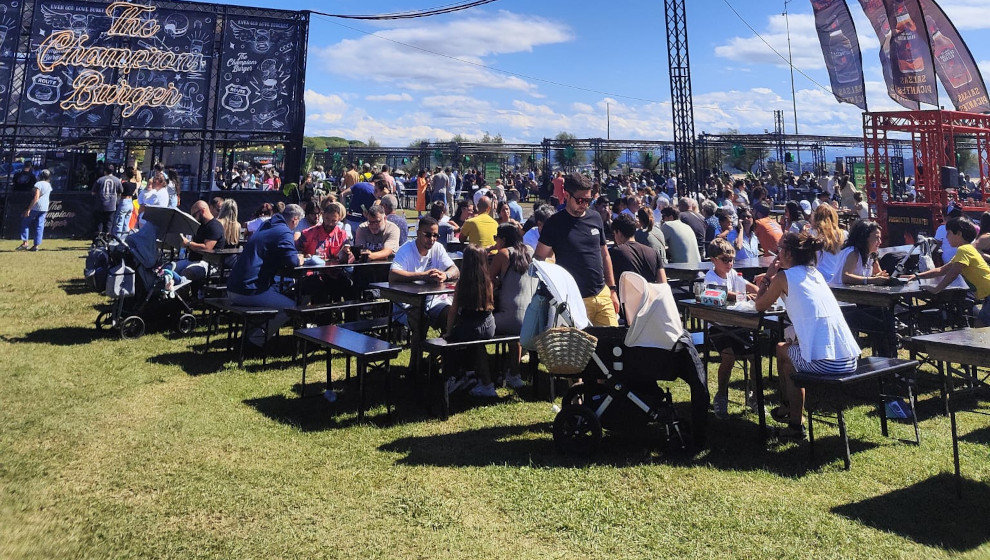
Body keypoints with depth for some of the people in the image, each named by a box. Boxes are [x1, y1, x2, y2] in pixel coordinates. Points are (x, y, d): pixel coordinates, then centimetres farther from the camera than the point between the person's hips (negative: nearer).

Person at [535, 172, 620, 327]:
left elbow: (605, 255, 16)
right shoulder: (555, 223, -5)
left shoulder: (595, 218, 9)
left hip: (602, 295, 5)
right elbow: (539, 259, -5)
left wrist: (612, 289, 14)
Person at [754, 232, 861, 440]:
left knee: (782, 350, 22)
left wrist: (768, 276, 19)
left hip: (822, 362, -7)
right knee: (792, 348, 29)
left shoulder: (784, 277, -1)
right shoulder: (815, 274, 20)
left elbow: (760, 306, 10)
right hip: (849, 360, 7)